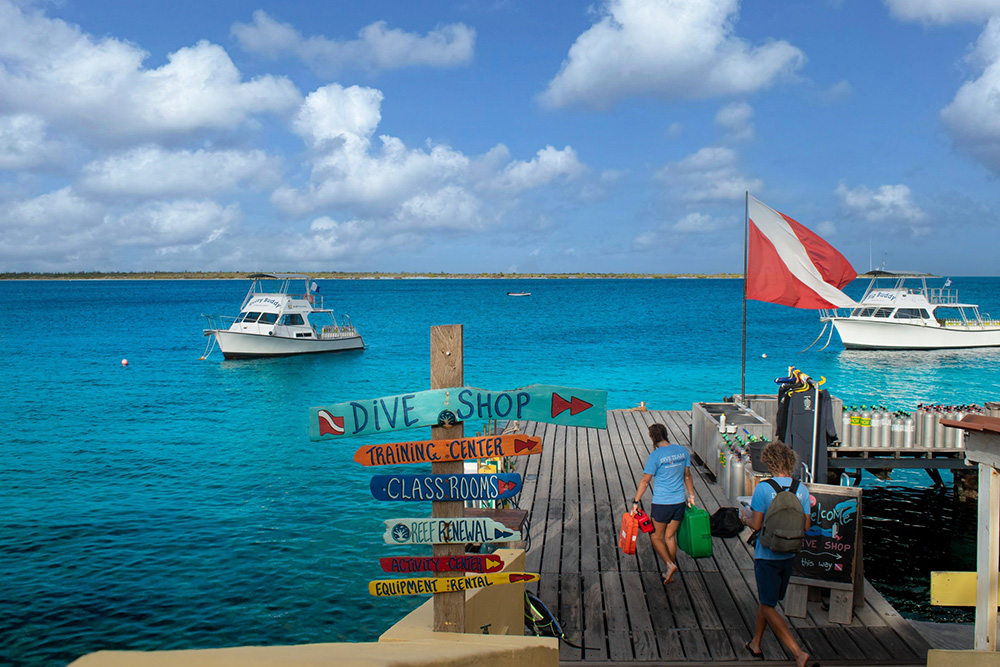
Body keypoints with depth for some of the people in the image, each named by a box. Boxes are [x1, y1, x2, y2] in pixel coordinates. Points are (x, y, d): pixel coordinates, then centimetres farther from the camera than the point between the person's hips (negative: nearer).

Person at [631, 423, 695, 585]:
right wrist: (691, 495, 22)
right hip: (679, 501, 6)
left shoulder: (655, 456, -15)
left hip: (661, 503, -6)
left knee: (656, 537, 10)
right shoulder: (682, 451, 2)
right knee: (670, 536, 16)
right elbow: (687, 475, 11)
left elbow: (645, 481, -11)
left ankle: (669, 564, -7)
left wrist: (635, 502, -4)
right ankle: (668, 573, 21)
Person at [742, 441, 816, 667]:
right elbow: (806, 526, 2)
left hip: (767, 555, -6)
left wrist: (745, 518, 4)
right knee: (766, 600, 23)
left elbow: (756, 524, -17)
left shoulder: (763, 488, -17)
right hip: (788, 555, 6)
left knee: (768, 607, 0)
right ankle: (755, 644, 36)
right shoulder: (801, 489, -3)